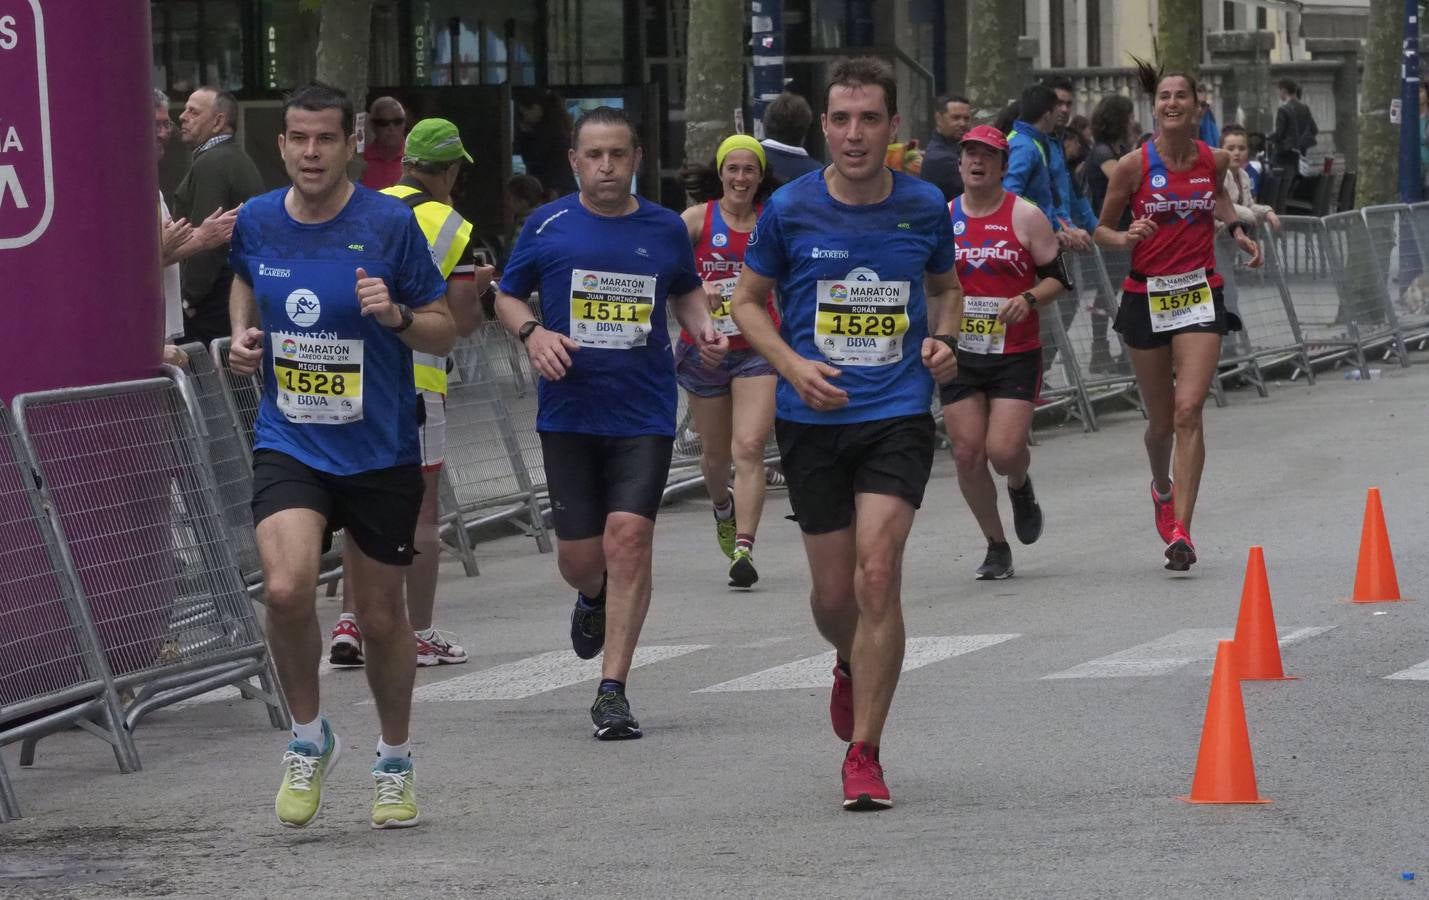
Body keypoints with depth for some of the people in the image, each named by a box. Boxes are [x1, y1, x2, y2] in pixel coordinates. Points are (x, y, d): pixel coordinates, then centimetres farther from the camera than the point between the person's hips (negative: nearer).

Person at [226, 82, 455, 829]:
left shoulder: (390, 223, -9)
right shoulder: (256, 221, -1)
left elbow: (444, 332, -3)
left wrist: (395, 315, -23)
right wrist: (243, 336, 4)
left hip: (380, 452, -1)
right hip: (288, 446, 1)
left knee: (380, 615, 10)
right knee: (287, 588, -23)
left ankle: (395, 762, 34)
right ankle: (308, 737, 2)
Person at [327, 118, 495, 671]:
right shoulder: (449, 227, -7)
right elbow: (463, 320, -8)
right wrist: (478, 288, 11)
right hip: (413, 381, -5)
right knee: (419, 511, 5)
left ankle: (350, 623, 7)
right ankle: (420, 635, 9)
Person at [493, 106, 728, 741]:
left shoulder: (666, 229, 6)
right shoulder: (547, 226, 2)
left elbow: (687, 290, 23)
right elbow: (507, 296, 11)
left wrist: (703, 329, 3)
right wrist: (532, 332, -10)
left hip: (645, 412, 0)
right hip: (569, 412, 0)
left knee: (629, 534, -14)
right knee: (578, 554, 2)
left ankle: (612, 690, -10)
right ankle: (593, 599, 43)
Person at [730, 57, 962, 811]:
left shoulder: (924, 207, 0)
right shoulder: (790, 209, -4)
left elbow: (946, 286, 18)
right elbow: (748, 300, 7)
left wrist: (942, 339, -3)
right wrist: (792, 365, -9)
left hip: (899, 415, -1)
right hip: (813, 418, 1)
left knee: (877, 575, -15)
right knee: (834, 591, 9)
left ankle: (863, 754, -7)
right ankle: (850, 668, 46)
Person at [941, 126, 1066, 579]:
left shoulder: (1026, 217, -2)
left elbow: (1057, 278, 0)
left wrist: (1029, 299, -19)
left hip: (1015, 354, -3)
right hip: (959, 353, 3)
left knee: (1004, 449, -15)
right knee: (967, 453, -3)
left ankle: (1021, 488, 24)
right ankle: (996, 547, 14)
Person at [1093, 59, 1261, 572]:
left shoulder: (1216, 160, 0)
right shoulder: (1134, 166, -8)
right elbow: (1102, 228, 2)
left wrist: (1237, 231, 9)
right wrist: (1126, 238, -19)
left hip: (1200, 294, 0)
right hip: (1146, 297, 0)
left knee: (1188, 410, -16)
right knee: (1160, 421, 11)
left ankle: (1180, 531, -17)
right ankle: (1162, 488, 45)